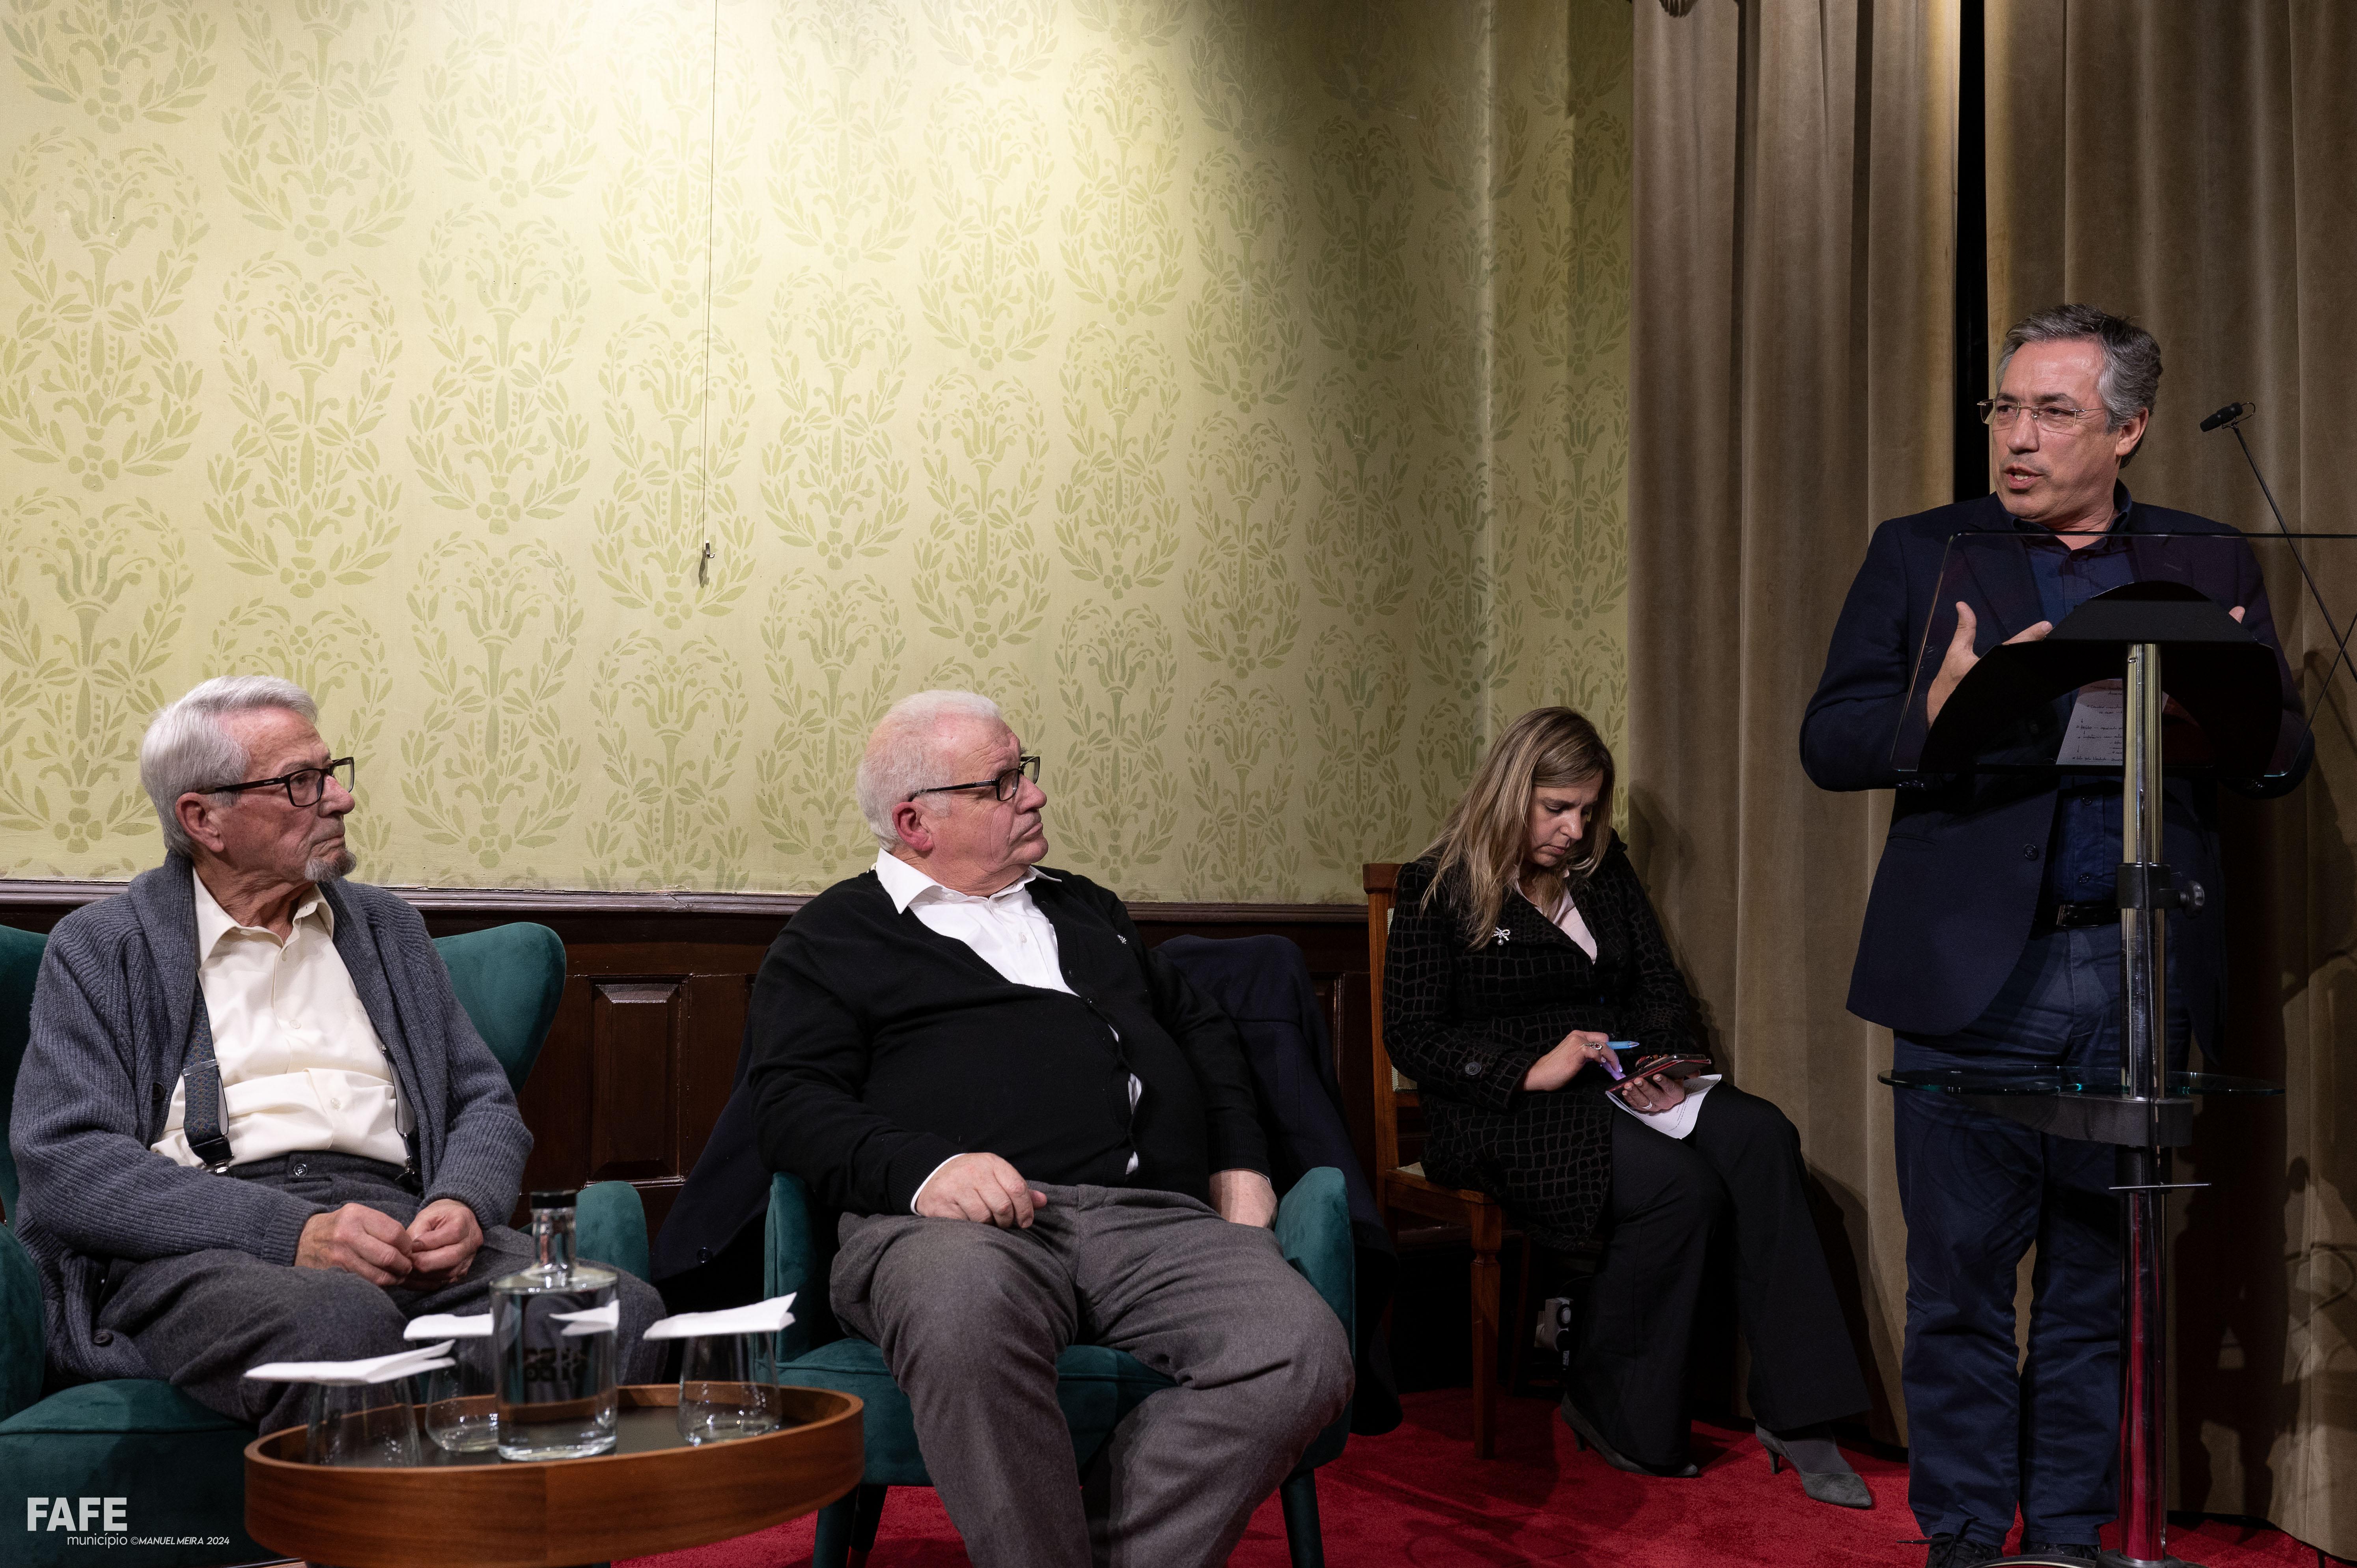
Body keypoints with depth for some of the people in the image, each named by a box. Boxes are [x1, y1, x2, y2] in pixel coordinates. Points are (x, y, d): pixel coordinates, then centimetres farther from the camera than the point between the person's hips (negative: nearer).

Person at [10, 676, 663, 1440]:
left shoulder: (387, 928, 24)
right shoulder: (100, 948, 9)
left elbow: (487, 1107, 21)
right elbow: (61, 1164, -4)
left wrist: (463, 1205, -5)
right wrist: (294, 1232, -17)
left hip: (391, 1220, 4)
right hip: (195, 1248, -3)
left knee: (622, 1309, -27)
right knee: (340, 1319, -39)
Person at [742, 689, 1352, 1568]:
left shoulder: (1084, 910, 34)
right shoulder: (835, 937, 17)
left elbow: (1200, 1028, 36)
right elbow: (791, 1101, 3)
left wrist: (1240, 1168, 17)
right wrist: (921, 1168, -16)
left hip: (1152, 1216, 5)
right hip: (960, 1225, -4)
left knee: (1305, 1355, -27)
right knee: (968, 1312, -42)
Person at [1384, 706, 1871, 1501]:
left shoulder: (1606, 873, 17)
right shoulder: (1439, 888, 1)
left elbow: (1662, 990, 17)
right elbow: (1412, 1037, -5)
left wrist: (1659, 1069, -6)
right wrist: (1531, 1070, -18)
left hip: (1619, 1092, 6)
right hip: (1505, 1112, -5)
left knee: (1762, 1137, -25)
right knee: (1680, 1185, -31)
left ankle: (1792, 1413, -26)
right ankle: (1608, 1407, -12)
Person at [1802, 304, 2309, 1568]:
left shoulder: (2208, 565, 11)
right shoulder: (1919, 555, 6)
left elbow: (2283, 758, 7)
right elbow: (1827, 742, 0)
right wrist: (1938, 708, -20)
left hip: (2140, 978, 2)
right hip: (1977, 975, -1)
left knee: (2099, 1279, 10)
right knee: (1960, 1278, 4)